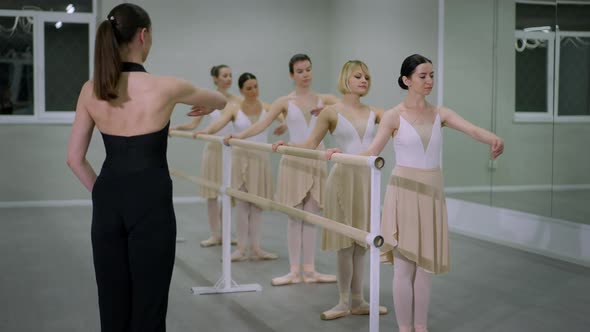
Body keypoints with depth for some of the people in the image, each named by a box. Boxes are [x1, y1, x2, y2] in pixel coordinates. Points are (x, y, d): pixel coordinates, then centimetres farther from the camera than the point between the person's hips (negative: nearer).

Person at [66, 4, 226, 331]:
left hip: (107, 202, 5)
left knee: (112, 303, 13)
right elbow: (222, 100, 9)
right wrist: (204, 107, 31)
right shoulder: (164, 87, -11)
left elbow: (74, 158, 4)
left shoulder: (91, 90, 0)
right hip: (149, 202, -5)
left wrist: (103, 192, 15)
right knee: (147, 305, 4)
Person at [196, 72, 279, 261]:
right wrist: (206, 131, -37)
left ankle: (255, 248, 14)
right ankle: (241, 248, 7)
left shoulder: (266, 108, 3)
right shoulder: (235, 110, -1)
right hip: (241, 157, -1)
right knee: (242, 204, 1)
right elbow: (219, 123, -17)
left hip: (260, 158, 1)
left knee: (257, 204, 6)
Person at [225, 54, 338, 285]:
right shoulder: (285, 102, 1)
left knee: (311, 216, 6)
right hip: (294, 161, -2)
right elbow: (262, 124, -7)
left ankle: (309, 270, 12)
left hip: (316, 160, 2)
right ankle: (294, 271, 8)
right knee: (295, 217, 2)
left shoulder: (324, 101, 7)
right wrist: (239, 136, -19)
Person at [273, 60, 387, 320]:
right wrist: (286, 144, -14)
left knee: (360, 243, 10)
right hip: (344, 177, -4)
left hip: (367, 179, 4)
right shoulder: (331, 112, -3)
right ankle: (344, 302, 13)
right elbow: (311, 145, 0)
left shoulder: (374, 113, 8)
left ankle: (357, 301, 19)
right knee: (345, 243, 1)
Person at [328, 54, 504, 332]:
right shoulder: (394, 116, -4)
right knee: (405, 266, -1)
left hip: (432, 193, 4)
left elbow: (471, 129, -12)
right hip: (405, 191, -4)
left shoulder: (440, 114, 5)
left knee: (425, 265, 10)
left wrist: (493, 138, -32)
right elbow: (371, 154, -8)